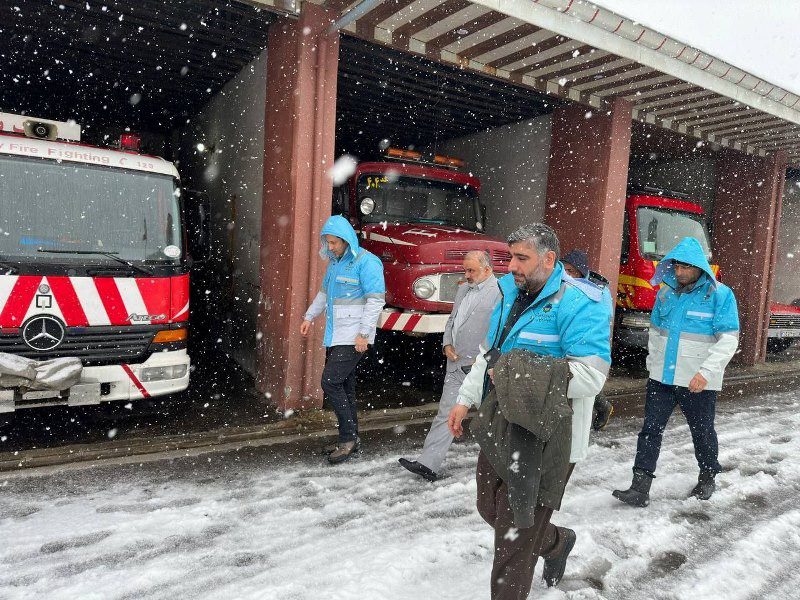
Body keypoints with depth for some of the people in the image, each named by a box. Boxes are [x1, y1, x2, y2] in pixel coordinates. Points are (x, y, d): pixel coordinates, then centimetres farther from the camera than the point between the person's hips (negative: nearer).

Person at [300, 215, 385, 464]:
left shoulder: (366, 262, -12)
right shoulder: (334, 262, 15)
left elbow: (376, 299, -17)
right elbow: (324, 293, 27)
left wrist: (364, 334, -20)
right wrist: (309, 317, 19)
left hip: (353, 338, -8)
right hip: (335, 337, 8)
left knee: (331, 382, -12)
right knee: (344, 385, 12)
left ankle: (348, 437, 0)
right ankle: (350, 439, 22)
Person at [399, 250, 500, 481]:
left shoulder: (500, 292, -11)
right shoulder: (464, 289, 15)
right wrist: (447, 344, 8)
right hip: (457, 365, 7)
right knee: (446, 414, 7)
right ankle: (428, 464, 9)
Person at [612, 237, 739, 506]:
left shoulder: (720, 294, -8)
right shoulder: (666, 292, 6)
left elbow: (729, 338, -12)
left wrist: (707, 371, -22)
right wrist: (653, 361, 11)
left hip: (698, 383, -4)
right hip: (661, 378, 4)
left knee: (702, 432, 15)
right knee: (651, 429, 1)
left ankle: (708, 478, 39)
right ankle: (640, 488, 5)